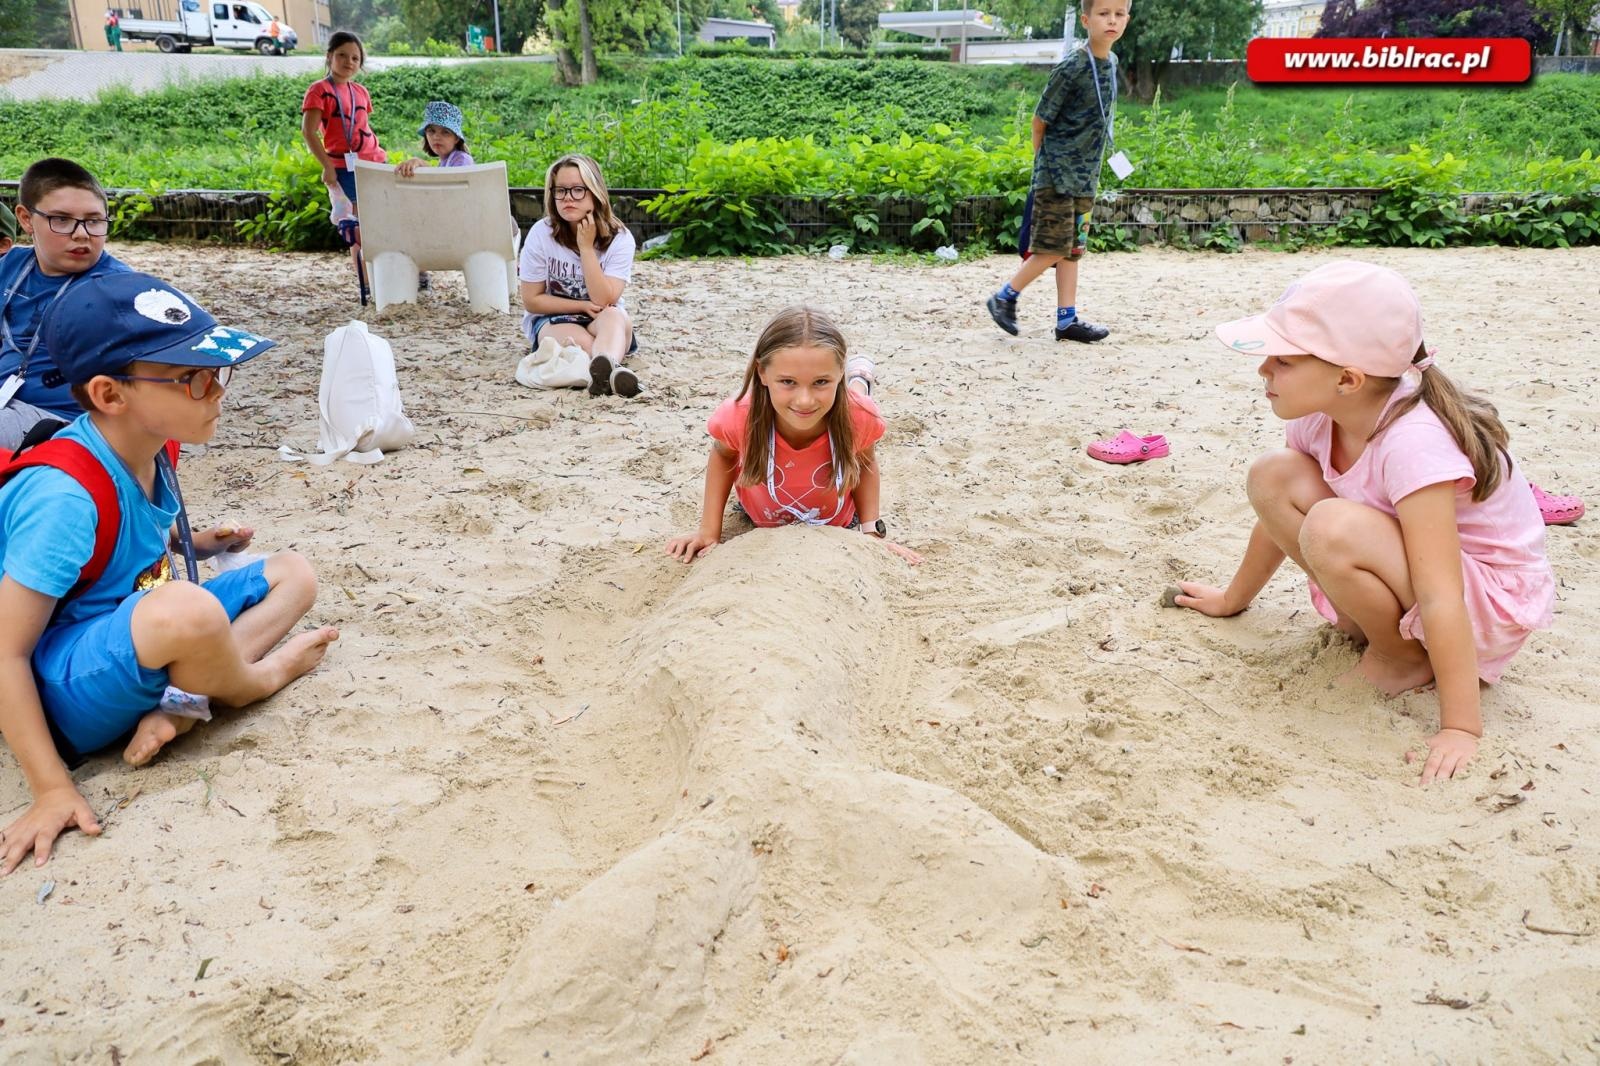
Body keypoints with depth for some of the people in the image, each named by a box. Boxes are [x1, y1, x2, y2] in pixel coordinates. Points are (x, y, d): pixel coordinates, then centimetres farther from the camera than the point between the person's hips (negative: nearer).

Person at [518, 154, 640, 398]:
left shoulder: (619, 238, -10)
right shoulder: (541, 234, -10)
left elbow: (604, 301, -18)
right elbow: (531, 300, -5)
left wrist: (586, 248, -21)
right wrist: (583, 306, -12)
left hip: (602, 322, -1)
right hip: (551, 319, 1)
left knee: (615, 316, -36)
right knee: (576, 339, -35)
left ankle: (602, 371, -66)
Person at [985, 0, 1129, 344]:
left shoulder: (1111, 63, 7)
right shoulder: (1072, 67, -16)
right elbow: (1040, 119, -10)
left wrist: (1091, 166, 14)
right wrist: (1046, 163, -1)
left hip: (1085, 176, 7)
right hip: (1057, 174, -7)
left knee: (1073, 249, 9)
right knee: (1053, 248, -6)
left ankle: (1067, 319, 14)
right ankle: (1004, 298, 10)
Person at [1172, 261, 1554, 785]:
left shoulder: (1413, 444, -33)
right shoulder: (1319, 420, -10)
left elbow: (1439, 598, -35)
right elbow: (1278, 512, 7)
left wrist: (1460, 728, -33)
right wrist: (1232, 600, 18)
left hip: (1489, 600, -7)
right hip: (1403, 567, 7)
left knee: (1332, 529, -35)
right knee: (1272, 477, -8)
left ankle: (1407, 659, -7)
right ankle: (1372, 621, 1)